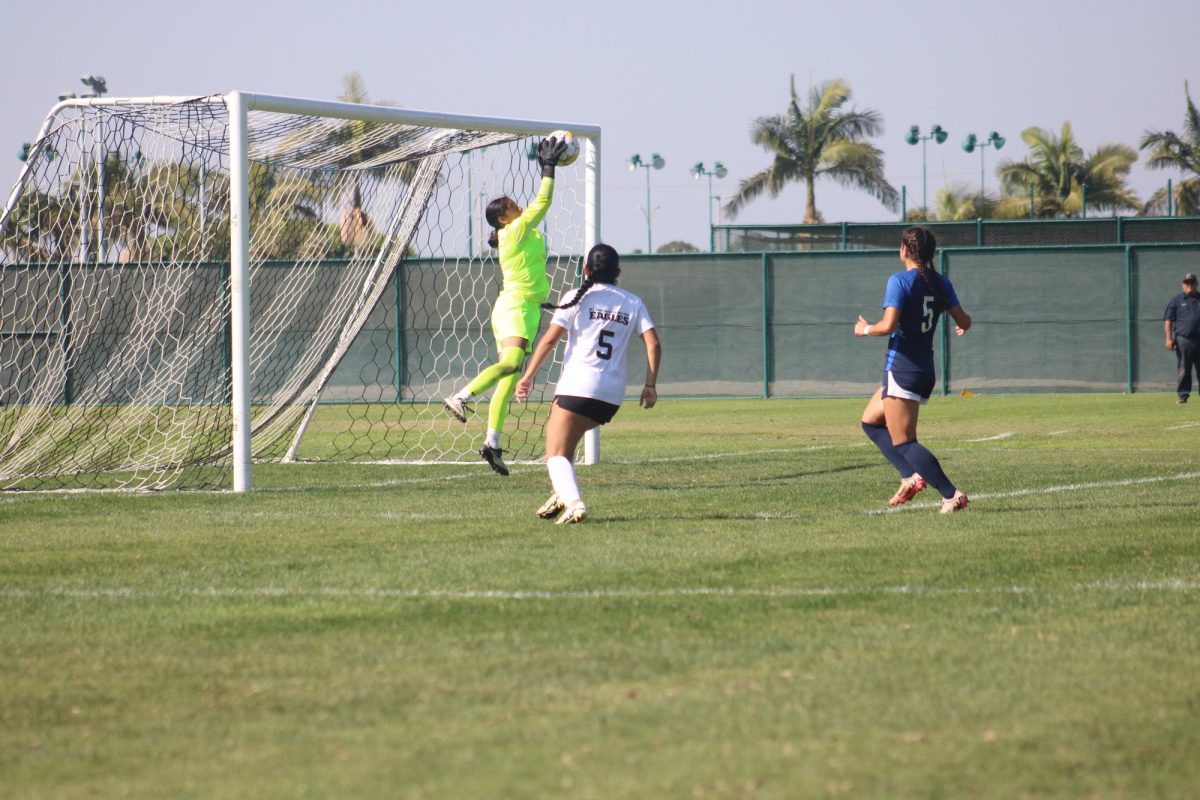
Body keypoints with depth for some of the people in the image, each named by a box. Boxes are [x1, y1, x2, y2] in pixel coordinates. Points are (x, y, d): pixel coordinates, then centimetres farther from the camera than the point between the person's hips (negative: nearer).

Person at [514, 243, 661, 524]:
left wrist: (528, 376, -3)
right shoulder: (633, 303, 12)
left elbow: (550, 339, -6)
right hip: (612, 395, 5)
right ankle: (562, 492, 18)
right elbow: (653, 344, 2)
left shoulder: (578, 298, 2)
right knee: (561, 436, 28)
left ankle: (573, 501, -29)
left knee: (556, 453, -5)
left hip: (577, 386, -5)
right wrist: (650, 385, 5)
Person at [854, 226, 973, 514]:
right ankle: (910, 476, 8)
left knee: (903, 442, -5)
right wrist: (962, 328, 33)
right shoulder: (941, 283, 6)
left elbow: (888, 326, -23)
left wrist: (865, 329, -3)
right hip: (926, 368, 8)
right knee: (870, 421, 21)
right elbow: (964, 321, 9)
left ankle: (952, 495, -13)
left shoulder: (900, 281, -14)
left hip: (902, 368, -8)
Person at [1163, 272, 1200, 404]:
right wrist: (1169, 338, -6)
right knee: (1184, 369, -2)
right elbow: (1168, 320, 3)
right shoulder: (1176, 300, 7)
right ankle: (1183, 395, 2)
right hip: (1183, 339, -2)